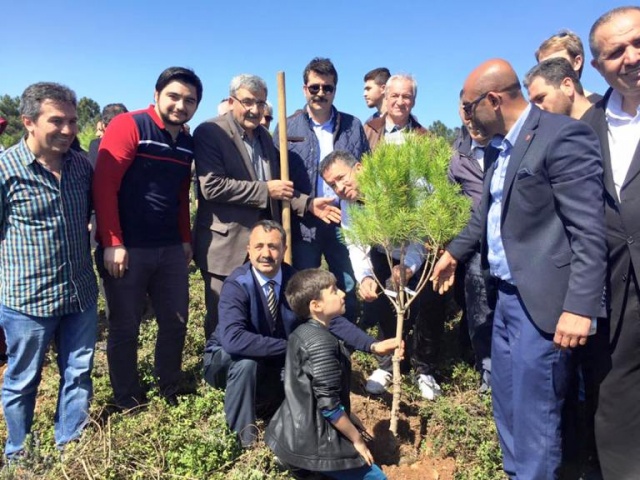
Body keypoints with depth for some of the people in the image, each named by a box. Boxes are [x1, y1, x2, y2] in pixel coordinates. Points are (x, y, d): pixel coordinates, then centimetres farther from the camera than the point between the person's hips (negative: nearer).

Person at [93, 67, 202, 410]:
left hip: (170, 249, 6)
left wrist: (186, 239, 14)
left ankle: (171, 390, 32)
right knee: (125, 328, 7)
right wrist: (113, 243, -17)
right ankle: (128, 401, 26)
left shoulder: (187, 143, 10)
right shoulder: (128, 126, -9)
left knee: (176, 321, 12)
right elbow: (104, 185, -15)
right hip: (127, 249, -6)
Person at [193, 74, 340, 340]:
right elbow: (212, 186, -22)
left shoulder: (264, 135, 14)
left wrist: (308, 203, 2)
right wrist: (266, 190, -20)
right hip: (227, 246, -6)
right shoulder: (209, 132, -10)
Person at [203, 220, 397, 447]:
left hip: (274, 364, 5)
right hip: (228, 362, -4)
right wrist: (291, 347, -36)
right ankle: (243, 433, -11)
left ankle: (261, 403, 10)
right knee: (245, 362, -35)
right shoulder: (237, 284, -26)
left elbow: (330, 318, -16)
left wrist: (372, 345, -28)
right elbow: (232, 339, -40)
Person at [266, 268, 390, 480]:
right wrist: (357, 439, -9)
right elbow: (328, 404, -23)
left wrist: (347, 415, 15)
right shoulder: (322, 343, -23)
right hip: (312, 443, -8)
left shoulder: (301, 333, 4)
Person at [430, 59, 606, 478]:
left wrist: (579, 306, -24)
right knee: (508, 407, 20)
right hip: (506, 296, 9)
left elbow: (589, 232, -20)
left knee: (534, 416, 2)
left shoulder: (563, 135, -15)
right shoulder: (501, 146, 12)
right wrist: (454, 252, 30)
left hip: (542, 302, -9)